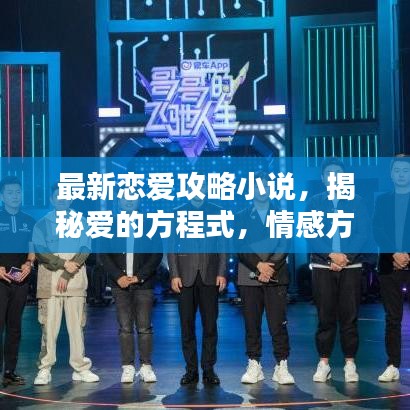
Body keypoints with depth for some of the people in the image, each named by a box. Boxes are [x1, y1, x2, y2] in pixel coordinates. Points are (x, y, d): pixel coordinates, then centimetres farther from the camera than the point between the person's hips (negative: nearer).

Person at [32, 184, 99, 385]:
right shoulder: (42, 224, 10)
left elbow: (85, 250, 1)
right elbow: (40, 251, -2)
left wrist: (68, 275, -9)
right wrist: (63, 264, -14)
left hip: (75, 281, 1)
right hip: (49, 281, -1)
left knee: (77, 325, 0)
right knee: (49, 325, -4)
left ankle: (81, 368, 4)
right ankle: (44, 370, -1)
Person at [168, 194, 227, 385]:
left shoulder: (216, 212, 11)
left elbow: (223, 244, 7)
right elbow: (172, 246, 6)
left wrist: (222, 273, -3)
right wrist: (174, 275, -4)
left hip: (210, 276, 0)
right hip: (186, 276, 0)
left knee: (210, 324, -1)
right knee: (187, 324, 1)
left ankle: (208, 369, 5)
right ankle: (191, 369, 7)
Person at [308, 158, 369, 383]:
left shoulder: (356, 201, 8)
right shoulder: (314, 202, 8)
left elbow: (363, 233, 0)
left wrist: (345, 256, -13)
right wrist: (332, 255, -14)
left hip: (351, 266, 0)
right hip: (322, 267, 0)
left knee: (349, 316, 0)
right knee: (325, 316, 1)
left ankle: (350, 363, 7)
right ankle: (323, 363, 8)